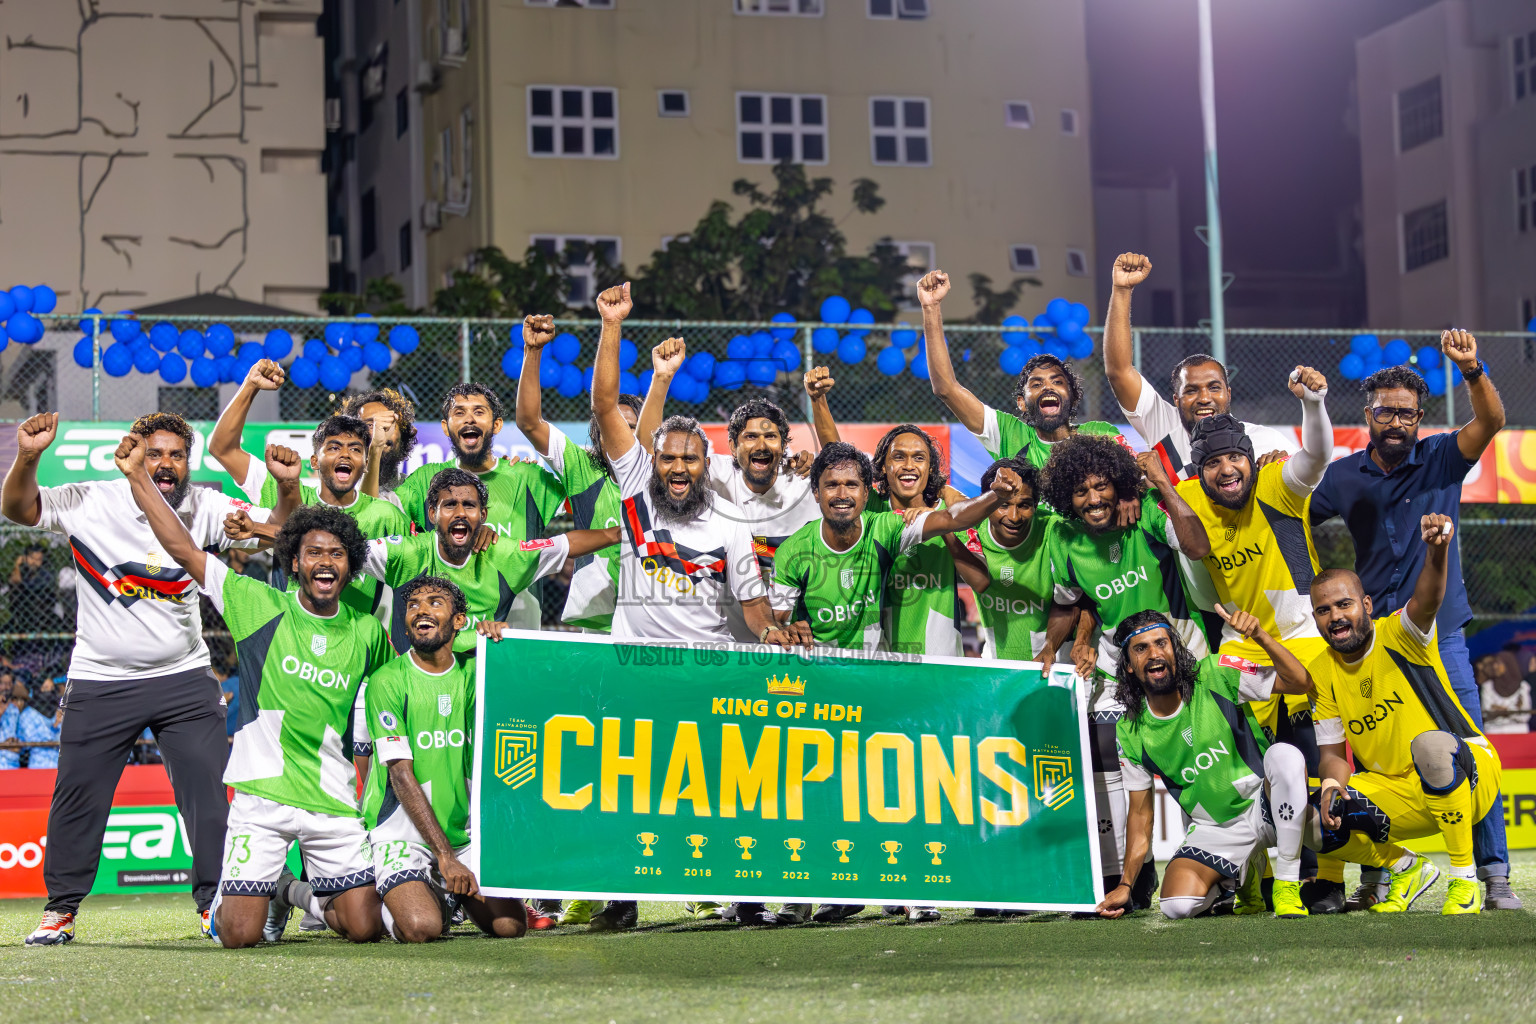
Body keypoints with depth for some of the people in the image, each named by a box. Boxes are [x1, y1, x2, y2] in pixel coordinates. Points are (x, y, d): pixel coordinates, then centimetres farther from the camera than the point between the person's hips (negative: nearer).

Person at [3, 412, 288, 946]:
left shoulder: (205, 508, -3)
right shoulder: (92, 502, -8)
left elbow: (278, 530, -4)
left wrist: (288, 486, -25)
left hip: (185, 678, 1)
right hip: (101, 680, -1)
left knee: (209, 791, -3)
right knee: (78, 795, 4)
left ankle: (214, 899, 8)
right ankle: (62, 907, 17)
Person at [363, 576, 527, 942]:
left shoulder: (470, 673, 7)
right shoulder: (388, 681, -8)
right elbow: (401, 775, -13)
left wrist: (495, 644, -14)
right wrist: (445, 856, -20)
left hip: (465, 831, 5)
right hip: (402, 832, -5)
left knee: (510, 924, -12)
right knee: (421, 927, -28)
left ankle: (453, 895, 19)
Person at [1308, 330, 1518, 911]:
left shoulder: (1442, 459, 0)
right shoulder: (1345, 477, 5)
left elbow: (1490, 422, -16)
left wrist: (1472, 370, -34)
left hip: (1441, 635, -1)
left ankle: (1494, 875, -3)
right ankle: (1374, 876, 9)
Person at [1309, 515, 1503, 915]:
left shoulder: (1397, 636, -11)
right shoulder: (1322, 672, 2)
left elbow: (1426, 601, -35)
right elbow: (1332, 750, 3)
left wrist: (1437, 552, -57)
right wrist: (1333, 785, -21)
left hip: (1470, 777, -5)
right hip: (1399, 795, 5)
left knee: (1430, 745, -39)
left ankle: (1464, 879, -24)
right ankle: (1407, 869, 10)